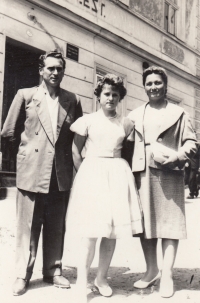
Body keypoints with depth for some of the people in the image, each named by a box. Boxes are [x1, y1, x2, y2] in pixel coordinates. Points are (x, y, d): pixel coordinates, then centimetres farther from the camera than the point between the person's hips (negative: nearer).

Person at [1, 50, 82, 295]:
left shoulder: (72, 100, 9)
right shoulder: (25, 95, 4)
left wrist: (72, 159, 5)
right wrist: (26, 148, 6)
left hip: (61, 173, 2)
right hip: (32, 171, -2)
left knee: (56, 227, 10)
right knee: (28, 225, 2)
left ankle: (53, 271, 23)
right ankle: (22, 275, 14)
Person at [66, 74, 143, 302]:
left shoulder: (126, 124, 10)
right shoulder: (87, 120, 3)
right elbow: (75, 150, 5)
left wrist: (122, 172, 5)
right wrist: (84, 173, -2)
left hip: (119, 175, 3)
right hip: (92, 174, -3)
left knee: (113, 230, 5)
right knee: (91, 231, -8)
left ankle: (101, 278, 21)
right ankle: (82, 284, 2)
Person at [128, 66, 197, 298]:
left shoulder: (177, 113, 9)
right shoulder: (135, 115, 16)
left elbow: (191, 142, 3)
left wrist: (177, 157, -16)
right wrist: (129, 169, -2)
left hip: (169, 174, -3)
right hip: (142, 174, 3)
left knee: (170, 223, -3)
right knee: (145, 222, 8)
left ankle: (167, 276, 3)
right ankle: (151, 270, 22)